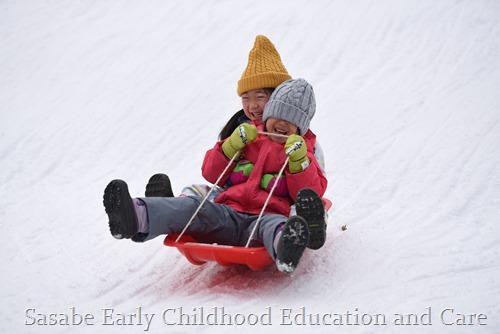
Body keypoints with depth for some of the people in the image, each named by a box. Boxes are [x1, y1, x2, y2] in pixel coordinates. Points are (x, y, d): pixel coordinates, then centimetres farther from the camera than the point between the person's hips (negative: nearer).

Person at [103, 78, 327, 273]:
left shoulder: (301, 151, 21)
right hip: (229, 214, 3)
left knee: (274, 225, -40)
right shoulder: (250, 140, 26)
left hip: (266, 216, -3)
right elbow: (211, 175, 22)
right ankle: (137, 218, -53)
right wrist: (232, 145, 7)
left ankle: (285, 246, -78)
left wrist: (299, 161, -9)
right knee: (193, 207, -25)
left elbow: (312, 193, 5)